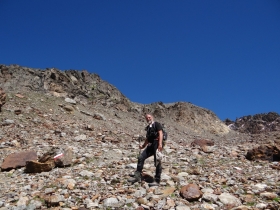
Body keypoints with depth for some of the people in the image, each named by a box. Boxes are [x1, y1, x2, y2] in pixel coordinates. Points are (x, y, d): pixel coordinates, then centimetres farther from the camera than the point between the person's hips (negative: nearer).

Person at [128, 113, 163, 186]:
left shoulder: (157, 124, 1)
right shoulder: (148, 128, 23)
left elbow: (160, 134, -13)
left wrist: (160, 144, -25)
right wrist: (143, 146, 20)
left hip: (157, 144, -8)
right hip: (150, 145, 8)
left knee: (157, 163, -5)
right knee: (141, 158, 1)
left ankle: (157, 181, 1)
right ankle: (137, 176, 6)